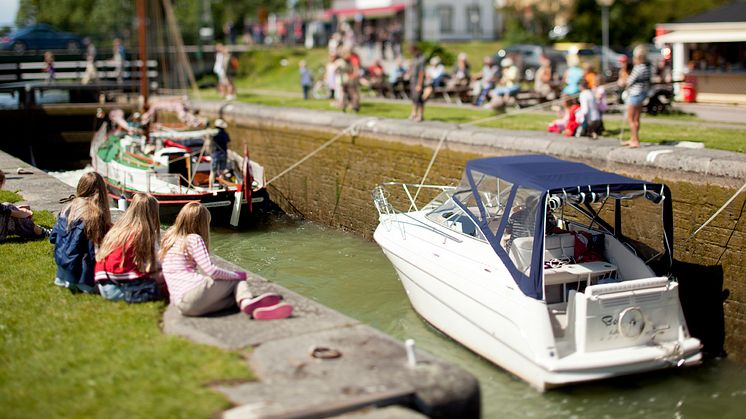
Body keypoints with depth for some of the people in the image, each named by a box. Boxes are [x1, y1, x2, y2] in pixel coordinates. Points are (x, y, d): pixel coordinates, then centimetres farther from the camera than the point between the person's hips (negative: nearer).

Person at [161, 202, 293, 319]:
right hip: (193, 294, -7)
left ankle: (245, 303, -24)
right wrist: (237, 275, 4)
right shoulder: (193, 239, -3)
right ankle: (246, 302, -26)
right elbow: (211, 271, -10)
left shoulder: (168, 237, 20)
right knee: (238, 280, 5)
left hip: (179, 303, 7)